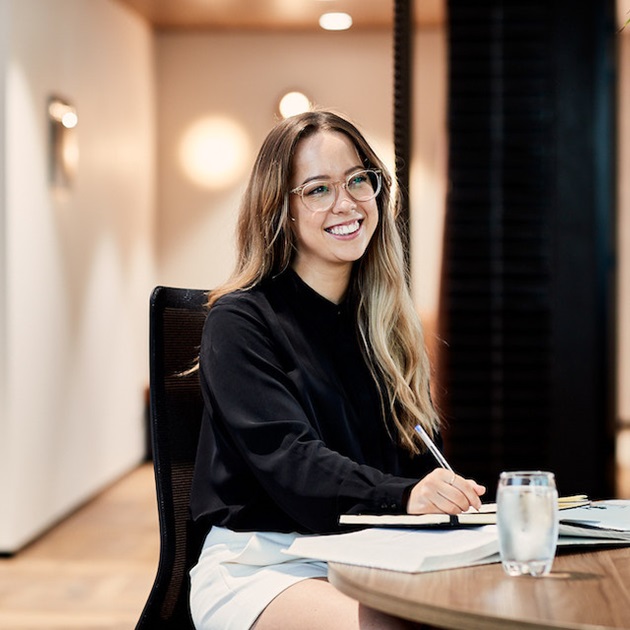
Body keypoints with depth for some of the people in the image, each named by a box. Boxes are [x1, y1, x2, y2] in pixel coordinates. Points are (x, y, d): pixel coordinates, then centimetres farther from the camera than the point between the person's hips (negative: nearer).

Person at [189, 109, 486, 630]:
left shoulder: (388, 323, 17)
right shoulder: (239, 321, -3)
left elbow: (419, 453, 10)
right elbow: (288, 460, -17)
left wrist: (449, 493, -15)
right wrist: (403, 495, -35)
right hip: (261, 562, -5)